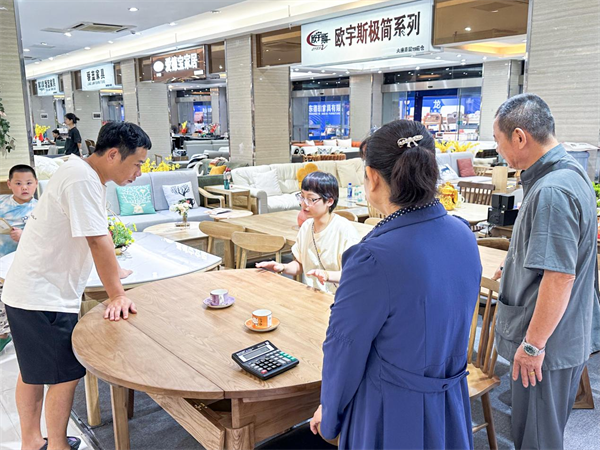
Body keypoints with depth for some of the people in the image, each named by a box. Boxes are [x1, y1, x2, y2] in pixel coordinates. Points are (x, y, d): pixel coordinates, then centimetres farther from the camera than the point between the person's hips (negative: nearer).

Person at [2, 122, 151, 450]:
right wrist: (117, 295, -20)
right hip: (43, 298, -11)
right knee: (65, 374, 0)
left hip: (31, 291, 11)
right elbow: (97, 241, -24)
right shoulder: (82, 180, -22)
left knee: (33, 371, 20)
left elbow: (100, 232, 20)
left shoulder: (89, 175, 9)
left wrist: (112, 270, 27)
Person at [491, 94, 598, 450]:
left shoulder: (552, 192, -27)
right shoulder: (570, 172, 7)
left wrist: (534, 344, -21)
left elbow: (559, 277, -29)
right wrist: (518, 270, 24)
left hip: (547, 344, -10)